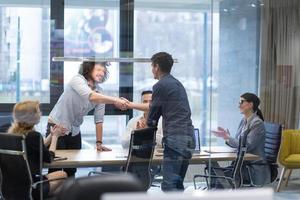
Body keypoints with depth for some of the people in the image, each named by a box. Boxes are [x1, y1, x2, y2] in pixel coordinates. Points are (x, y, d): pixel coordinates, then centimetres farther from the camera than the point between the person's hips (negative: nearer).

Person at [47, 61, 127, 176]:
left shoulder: (100, 92, 2)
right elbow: (91, 97, -35)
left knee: (71, 169, 6)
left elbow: (99, 120, 0)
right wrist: (115, 101, -42)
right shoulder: (77, 80, -16)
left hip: (74, 131, 6)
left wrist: (99, 143, -7)